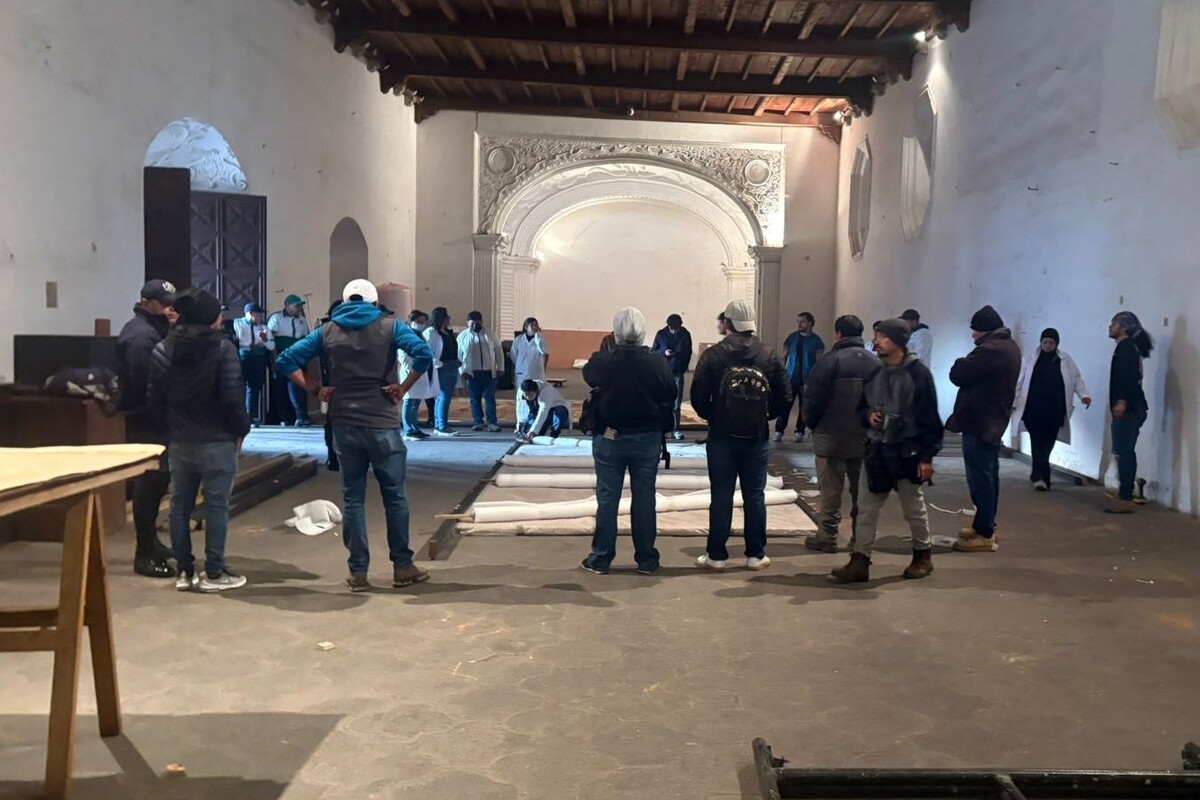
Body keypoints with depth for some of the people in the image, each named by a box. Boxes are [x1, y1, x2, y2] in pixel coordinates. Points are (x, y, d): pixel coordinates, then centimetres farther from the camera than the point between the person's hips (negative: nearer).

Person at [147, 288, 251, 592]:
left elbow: (155, 396, 6)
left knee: (180, 506, 11)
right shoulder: (222, 347, -12)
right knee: (216, 505, 0)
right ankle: (214, 573, 5)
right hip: (217, 440, -5)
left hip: (179, 441, 6)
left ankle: (185, 571, 17)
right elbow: (232, 396, -17)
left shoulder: (163, 349, 6)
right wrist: (241, 429, -4)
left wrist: (172, 426, 15)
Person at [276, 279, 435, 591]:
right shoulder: (389, 327, 0)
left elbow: (285, 361, 2)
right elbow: (424, 354, -17)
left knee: (353, 498, 9)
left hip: (344, 424, 2)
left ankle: (358, 572, 11)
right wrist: (404, 388, -8)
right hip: (382, 423, -2)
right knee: (394, 496, 8)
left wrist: (315, 389, 3)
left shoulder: (327, 331, 7)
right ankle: (402, 567, 15)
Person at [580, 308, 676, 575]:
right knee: (644, 499, 10)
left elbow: (588, 376, 7)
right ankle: (647, 560, 17)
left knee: (607, 499, 9)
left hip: (609, 439, -1)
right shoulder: (659, 364, -13)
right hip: (648, 440, 1)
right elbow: (669, 399, -2)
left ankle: (601, 558, 15)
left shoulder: (601, 362, -15)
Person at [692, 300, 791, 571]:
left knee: (721, 497, 4)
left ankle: (716, 555, 9)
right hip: (757, 437, 2)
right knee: (754, 496, 9)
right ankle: (756, 555, 15)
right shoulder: (769, 355, -1)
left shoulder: (713, 354, -9)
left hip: (722, 437, -2)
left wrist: (711, 416, 7)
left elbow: (698, 396, -11)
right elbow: (784, 398, -1)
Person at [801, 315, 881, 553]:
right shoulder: (875, 363, 3)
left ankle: (828, 537, 8)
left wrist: (811, 423, 3)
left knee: (831, 491, 3)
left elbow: (813, 398, -13)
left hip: (831, 437, -4)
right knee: (861, 491, 14)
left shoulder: (830, 360, -12)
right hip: (864, 439, 5)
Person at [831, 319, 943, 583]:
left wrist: (927, 455, -13)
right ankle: (860, 561, 6)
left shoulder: (917, 371, -11)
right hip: (877, 449, 5)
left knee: (913, 507, 12)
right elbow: (862, 405, 17)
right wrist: (868, 415, -7)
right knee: (868, 508, 3)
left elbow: (929, 416, -11)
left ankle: (923, 555, 30)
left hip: (907, 450, -5)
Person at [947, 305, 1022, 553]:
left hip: (978, 421, -11)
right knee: (988, 474, 16)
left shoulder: (990, 349, -22)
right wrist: (971, 364, 0)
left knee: (979, 477, -7)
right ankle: (985, 525, 26)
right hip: (994, 420, 11)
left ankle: (984, 534, -4)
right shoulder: (1009, 347, 13)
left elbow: (957, 375, -18)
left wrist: (963, 362, 0)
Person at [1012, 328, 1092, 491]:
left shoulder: (1065, 360, 9)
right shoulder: (1031, 360, 6)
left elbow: (1076, 379, 8)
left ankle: (1038, 475, 20)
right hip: (1034, 410, -1)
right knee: (1038, 445, -8)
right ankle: (1041, 477, -9)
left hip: (1054, 411, 2)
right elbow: (1020, 382, 8)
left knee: (1046, 446, 7)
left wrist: (1084, 395, -8)